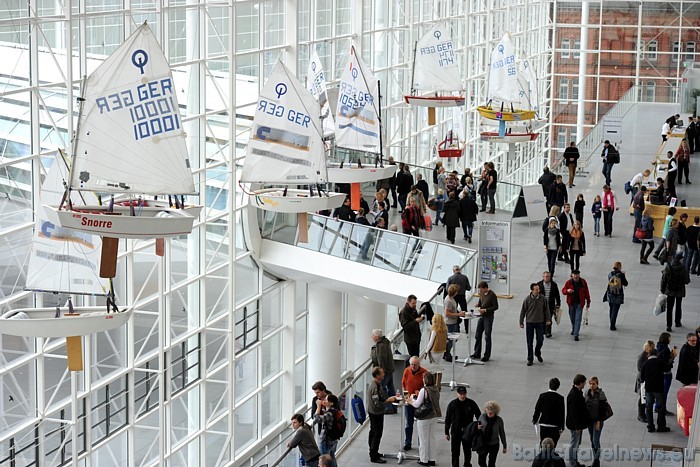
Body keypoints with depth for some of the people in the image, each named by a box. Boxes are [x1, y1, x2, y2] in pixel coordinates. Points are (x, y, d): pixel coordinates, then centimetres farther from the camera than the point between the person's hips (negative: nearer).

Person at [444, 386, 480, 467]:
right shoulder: (452, 404, -4)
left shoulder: (471, 403, -3)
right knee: (455, 451, 1)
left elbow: (478, 415, 7)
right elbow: (447, 419, 1)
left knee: (467, 451, 14)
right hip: (455, 432, -1)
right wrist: (446, 432, 1)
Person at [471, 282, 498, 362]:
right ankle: (477, 353, 21)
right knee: (478, 335, 10)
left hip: (488, 317, -7)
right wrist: (478, 305, -6)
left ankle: (487, 355, 9)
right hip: (481, 316, 7)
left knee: (487, 337, 1)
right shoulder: (481, 294, 5)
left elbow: (496, 307, -14)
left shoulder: (492, 295, -15)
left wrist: (485, 310, -20)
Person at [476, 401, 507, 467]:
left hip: (494, 445, -2)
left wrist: (505, 446, 5)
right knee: (481, 462, 16)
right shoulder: (482, 417, -11)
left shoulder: (499, 420, -14)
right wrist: (477, 428, -21)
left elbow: (502, 433, -2)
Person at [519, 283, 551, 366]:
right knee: (529, 342, 5)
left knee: (540, 340, 3)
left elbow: (546, 309, 5)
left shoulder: (543, 298, -7)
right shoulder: (527, 299, -11)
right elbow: (523, 311, -3)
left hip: (540, 322, 1)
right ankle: (530, 359, 17)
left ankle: (538, 353, 32)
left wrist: (548, 319, 6)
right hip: (529, 322, -1)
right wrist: (521, 322, 0)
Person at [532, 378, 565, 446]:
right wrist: (562, 427, -1)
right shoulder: (560, 398, -10)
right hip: (555, 425, -3)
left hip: (543, 424, 3)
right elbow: (561, 413, -8)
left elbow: (537, 409, 1)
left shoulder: (542, 396, -4)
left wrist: (535, 420, 17)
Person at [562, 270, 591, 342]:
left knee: (578, 319, -7)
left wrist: (588, 302, 9)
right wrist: (567, 291, -22)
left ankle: (576, 335, -6)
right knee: (572, 318, 15)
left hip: (579, 303, -2)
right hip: (571, 303, 2)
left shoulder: (583, 282, -4)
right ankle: (573, 329, 43)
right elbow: (563, 291, 2)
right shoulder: (569, 282, -4)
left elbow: (586, 292, 5)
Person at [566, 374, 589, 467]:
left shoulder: (578, 392, 6)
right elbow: (573, 412, -25)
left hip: (579, 423, 10)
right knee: (574, 444, 1)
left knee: (577, 444, 20)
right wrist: (577, 426, -22)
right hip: (575, 424, -10)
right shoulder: (573, 395, -26)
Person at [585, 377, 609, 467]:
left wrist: (598, 421, -17)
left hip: (598, 420, -6)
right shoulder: (587, 393, 3)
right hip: (589, 419, 6)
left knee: (596, 440, -8)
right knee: (592, 440, 11)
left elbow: (602, 409, -15)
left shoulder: (600, 394, -14)